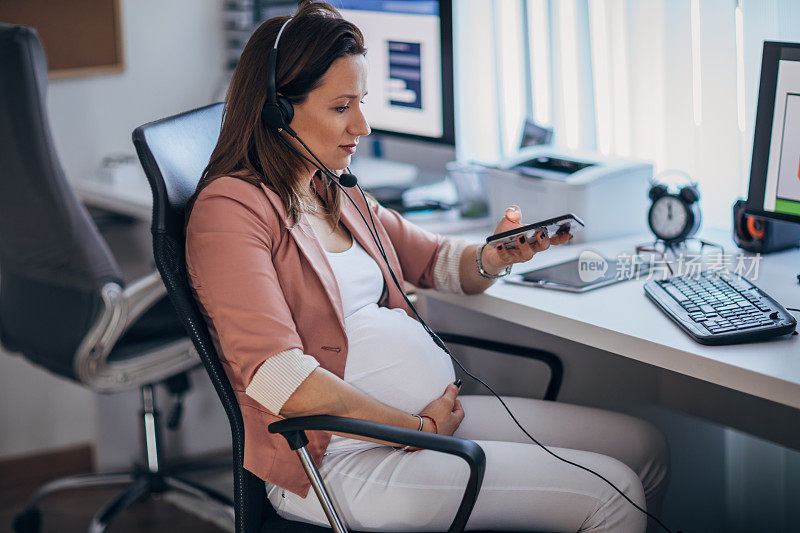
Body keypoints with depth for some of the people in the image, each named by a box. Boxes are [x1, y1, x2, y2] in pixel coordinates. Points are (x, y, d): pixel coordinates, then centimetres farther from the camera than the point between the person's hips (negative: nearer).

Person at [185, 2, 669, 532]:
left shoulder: (337, 196, 15)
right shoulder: (229, 209, -14)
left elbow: (438, 260, 24)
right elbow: (278, 377, -23)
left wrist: (493, 258, -1)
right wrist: (416, 427, -17)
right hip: (344, 457, -9)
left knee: (644, 446, 7)